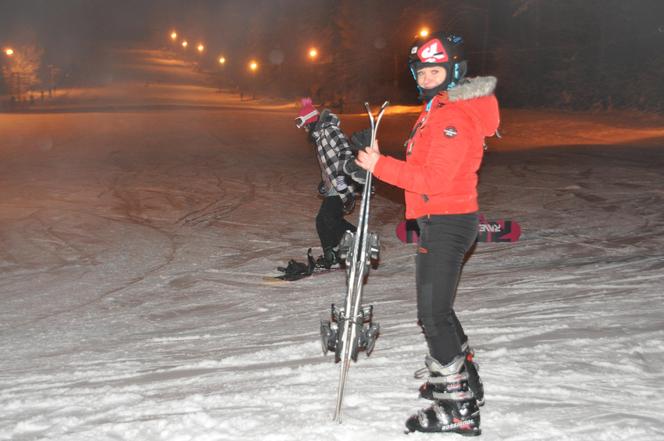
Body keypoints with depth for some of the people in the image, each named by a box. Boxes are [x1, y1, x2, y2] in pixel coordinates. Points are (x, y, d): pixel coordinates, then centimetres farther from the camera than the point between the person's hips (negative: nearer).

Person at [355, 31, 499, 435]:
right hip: (439, 220, 11)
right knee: (436, 307, 21)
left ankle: (458, 408, 2)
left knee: (433, 314, -7)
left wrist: (380, 165, -21)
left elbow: (435, 179, -24)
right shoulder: (438, 111, 16)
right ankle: (465, 381, 37)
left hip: (448, 223, -11)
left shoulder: (456, 116, -17)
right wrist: (381, 161, 4)